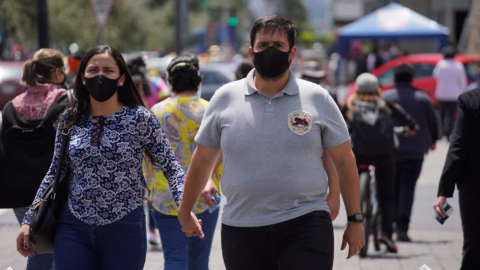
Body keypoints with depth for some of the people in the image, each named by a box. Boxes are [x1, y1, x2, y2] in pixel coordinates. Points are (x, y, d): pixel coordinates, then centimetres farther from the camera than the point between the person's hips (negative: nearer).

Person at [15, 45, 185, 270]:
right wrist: (29, 220, 11)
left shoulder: (139, 119, -4)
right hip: (74, 227, 3)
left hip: (124, 228, -2)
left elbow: (171, 168, -3)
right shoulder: (70, 120, 6)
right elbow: (54, 174, 14)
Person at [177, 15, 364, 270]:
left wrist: (355, 220, 6)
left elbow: (344, 162, 8)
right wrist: (185, 212, 21)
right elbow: (202, 161, 14)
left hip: (305, 224, -2)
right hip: (242, 229, 2)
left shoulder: (317, 99, 3)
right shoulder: (225, 99, 5)